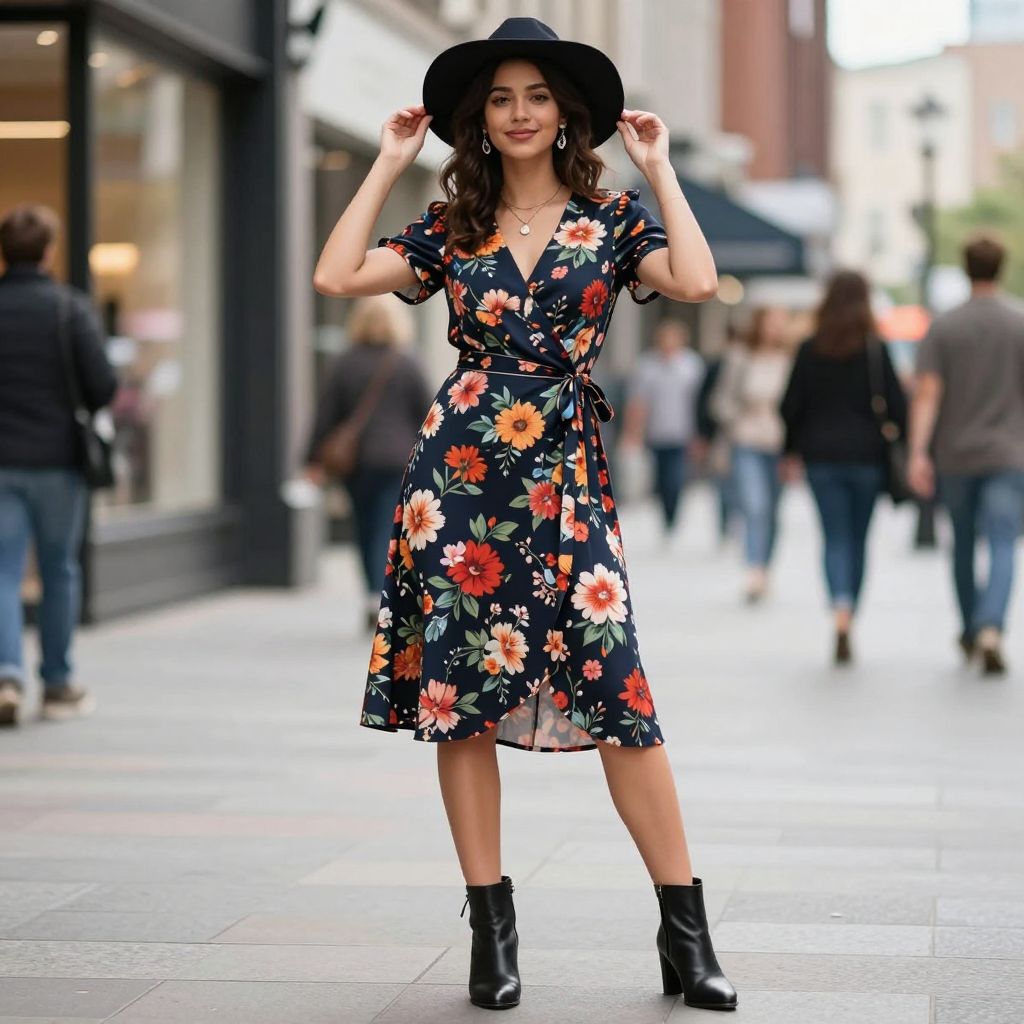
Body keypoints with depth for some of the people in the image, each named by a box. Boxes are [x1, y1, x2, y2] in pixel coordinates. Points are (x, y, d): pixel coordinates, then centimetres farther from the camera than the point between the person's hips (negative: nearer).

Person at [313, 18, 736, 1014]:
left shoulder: (610, 220, 7)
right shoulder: (451, 227, 11)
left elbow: (696, 282, -11)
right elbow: (336, 277, -1)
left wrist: (659, 169, -2)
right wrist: (387, 166, 6)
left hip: (565, 472, -2)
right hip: (459, 469, 2)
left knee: (615, 690, -9)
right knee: (458, 692, 1)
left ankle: (686, 932, -1)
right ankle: (491, 926, 11)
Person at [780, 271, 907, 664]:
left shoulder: (809, 350, 0)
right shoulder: (875, 349, -4)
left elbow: (791, 407, 1)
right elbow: (896, 404, -7)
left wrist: (791, 453, 13)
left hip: (821, 456, 0)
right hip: (866, 455, 0)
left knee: (836, 539, 0)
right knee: (858, 540, 12)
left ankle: (841, 611, -25)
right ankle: (848, 623, 17)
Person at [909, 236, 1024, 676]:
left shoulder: (943, 327, -2)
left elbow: (927, 393, -10)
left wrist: (918, 453, -14)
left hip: (954, 455, 2)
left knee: (964, 544, 18)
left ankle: (970, 629, 32)